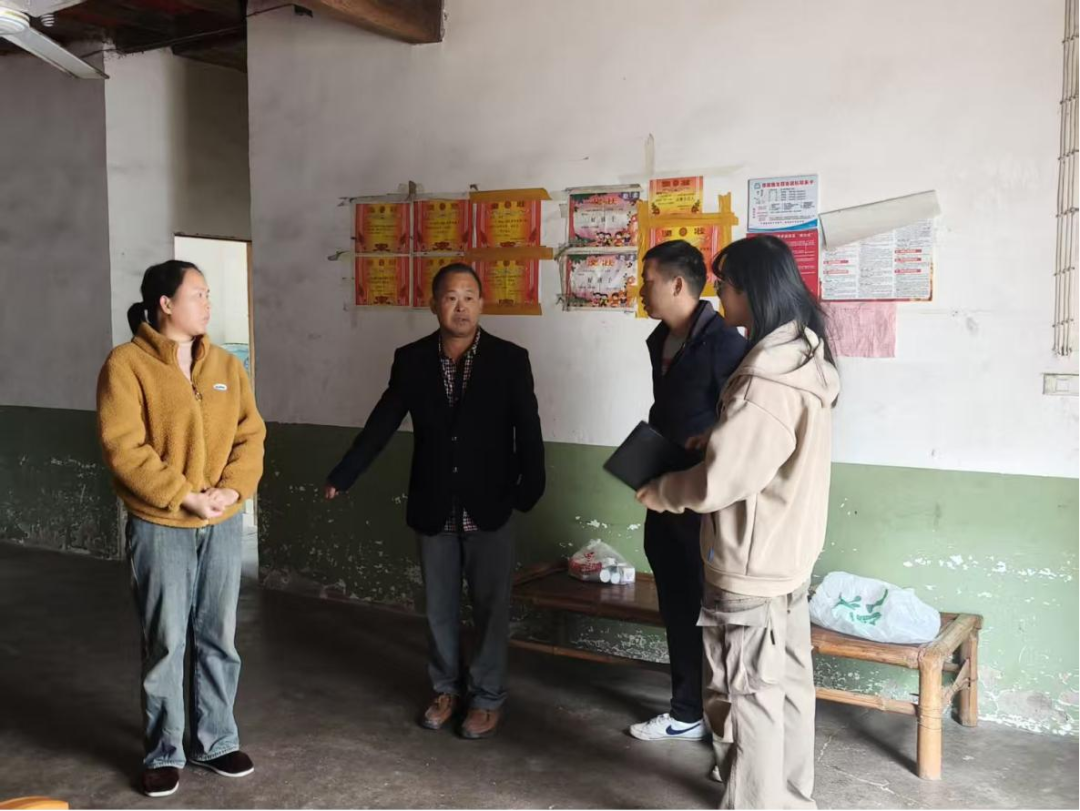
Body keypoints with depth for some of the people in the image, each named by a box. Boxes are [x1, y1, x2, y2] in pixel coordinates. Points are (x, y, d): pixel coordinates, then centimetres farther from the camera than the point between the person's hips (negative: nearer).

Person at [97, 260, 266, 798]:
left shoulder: (225, 365, 7)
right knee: (164, 643, 5)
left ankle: (217, 742, 27)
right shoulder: (127, 364, -9)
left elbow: (250, 435, 5)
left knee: (218, 638, 12)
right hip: (160, 527, -4)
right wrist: (184, 495, -19)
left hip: (224, 525, 5)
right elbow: (123, 448, -16)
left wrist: (231, 491, -11)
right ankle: (163, 753, 20)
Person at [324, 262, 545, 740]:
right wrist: (343, 476, -1)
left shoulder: (510, 360, -7)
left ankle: (488, 697, 23)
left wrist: (530, 489, -18)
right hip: (434, 508, 2)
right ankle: (446, 688, 32)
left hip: (490, 507, -2)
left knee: (491, 607, 7)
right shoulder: (411, 360, 0)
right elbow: (383, 423, 3)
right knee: (439, 607, 14)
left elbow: (528, 430, -8)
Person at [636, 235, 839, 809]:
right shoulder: (803, 357, 6)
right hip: (788, 557, 10)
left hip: (750, 569, -10)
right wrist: (709, 437, 9)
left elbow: (716, 483, -23)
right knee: (787, 687, 20)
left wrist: (658, 492, -6)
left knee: (744, 701, 3)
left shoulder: (766, 383, -27)